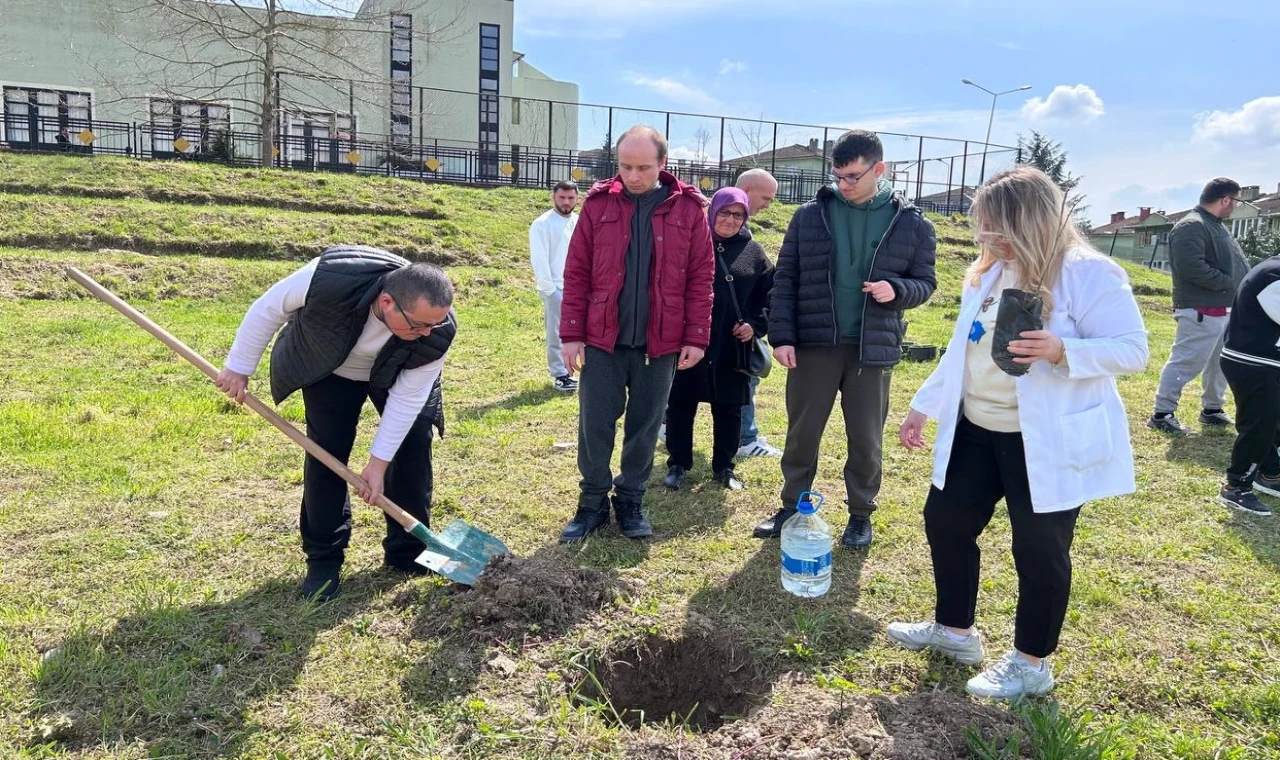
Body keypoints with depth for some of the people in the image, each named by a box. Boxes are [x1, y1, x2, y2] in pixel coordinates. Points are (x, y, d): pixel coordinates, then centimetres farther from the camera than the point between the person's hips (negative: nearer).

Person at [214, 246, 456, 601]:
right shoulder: (330, 278, -43)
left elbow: (408, 397, -25)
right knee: (327, 453, -7)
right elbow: (268, 309, -23)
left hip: (395, 373, 2)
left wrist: (378, 462, -23)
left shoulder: (438, 333, -37)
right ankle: (323, 558, 9)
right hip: (329, 367, -1)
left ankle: (408, 552, 11)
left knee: (413, 444, -5)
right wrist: (239, 367, -12)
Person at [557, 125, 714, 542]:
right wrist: (571, 333, -2)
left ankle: (631, 501, 27)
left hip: (660, 343, 0)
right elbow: (576, 273, 2)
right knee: (594, 424, 5)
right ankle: (593, 502, 22)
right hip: (602, 339, 0)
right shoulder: (599, 203, 0)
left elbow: (701, 278, 0)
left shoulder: (688, 208, -1)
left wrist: (696, 337, -4)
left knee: (645, 426, 11)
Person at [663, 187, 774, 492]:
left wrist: (756, 325, -3)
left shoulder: (753, 252, 6)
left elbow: (769, 294, 10)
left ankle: (723, 466, 26)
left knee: (729, 409, 11)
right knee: (681, 405, 7)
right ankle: (678, 464, 21)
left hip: (732, 347, 2)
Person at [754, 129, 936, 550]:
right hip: (813, 344, 1)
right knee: (801, 433, 10)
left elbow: (925, 282, 7)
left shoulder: (911, 223, 0)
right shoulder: (810, 215, 0)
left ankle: (861, 514, 28)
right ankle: (792, 507, 28)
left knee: (866, 439, 10)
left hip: (873, 348, 0)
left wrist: (897, 290, -16)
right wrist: (781, 335, -7)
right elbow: (785, 279, 1)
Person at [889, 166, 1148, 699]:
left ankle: (1031, 664, 24)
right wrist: (922, 407, 14)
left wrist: (1061, 351, -34)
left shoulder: (1089, 274, -15)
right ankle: (955, 630, 34)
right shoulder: (987, 273, 8)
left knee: (1039, 549, 4)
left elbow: (1132, 350, -17)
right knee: (945, 521, 14)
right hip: (976, 430, 8)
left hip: (1047, 442, -8)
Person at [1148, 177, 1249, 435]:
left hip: (1224, 309, 10)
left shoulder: (1218, 227, 18)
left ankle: (1211, 410, 30)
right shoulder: (1191, 227, -15)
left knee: (1220, 363, 17)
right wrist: (1229, 283, -18)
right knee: (1185, 363, -7)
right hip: (1200, 312, -10)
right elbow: (1191, 267, -26)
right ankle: (1162, 414, -2)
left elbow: (1234, 264, 21)